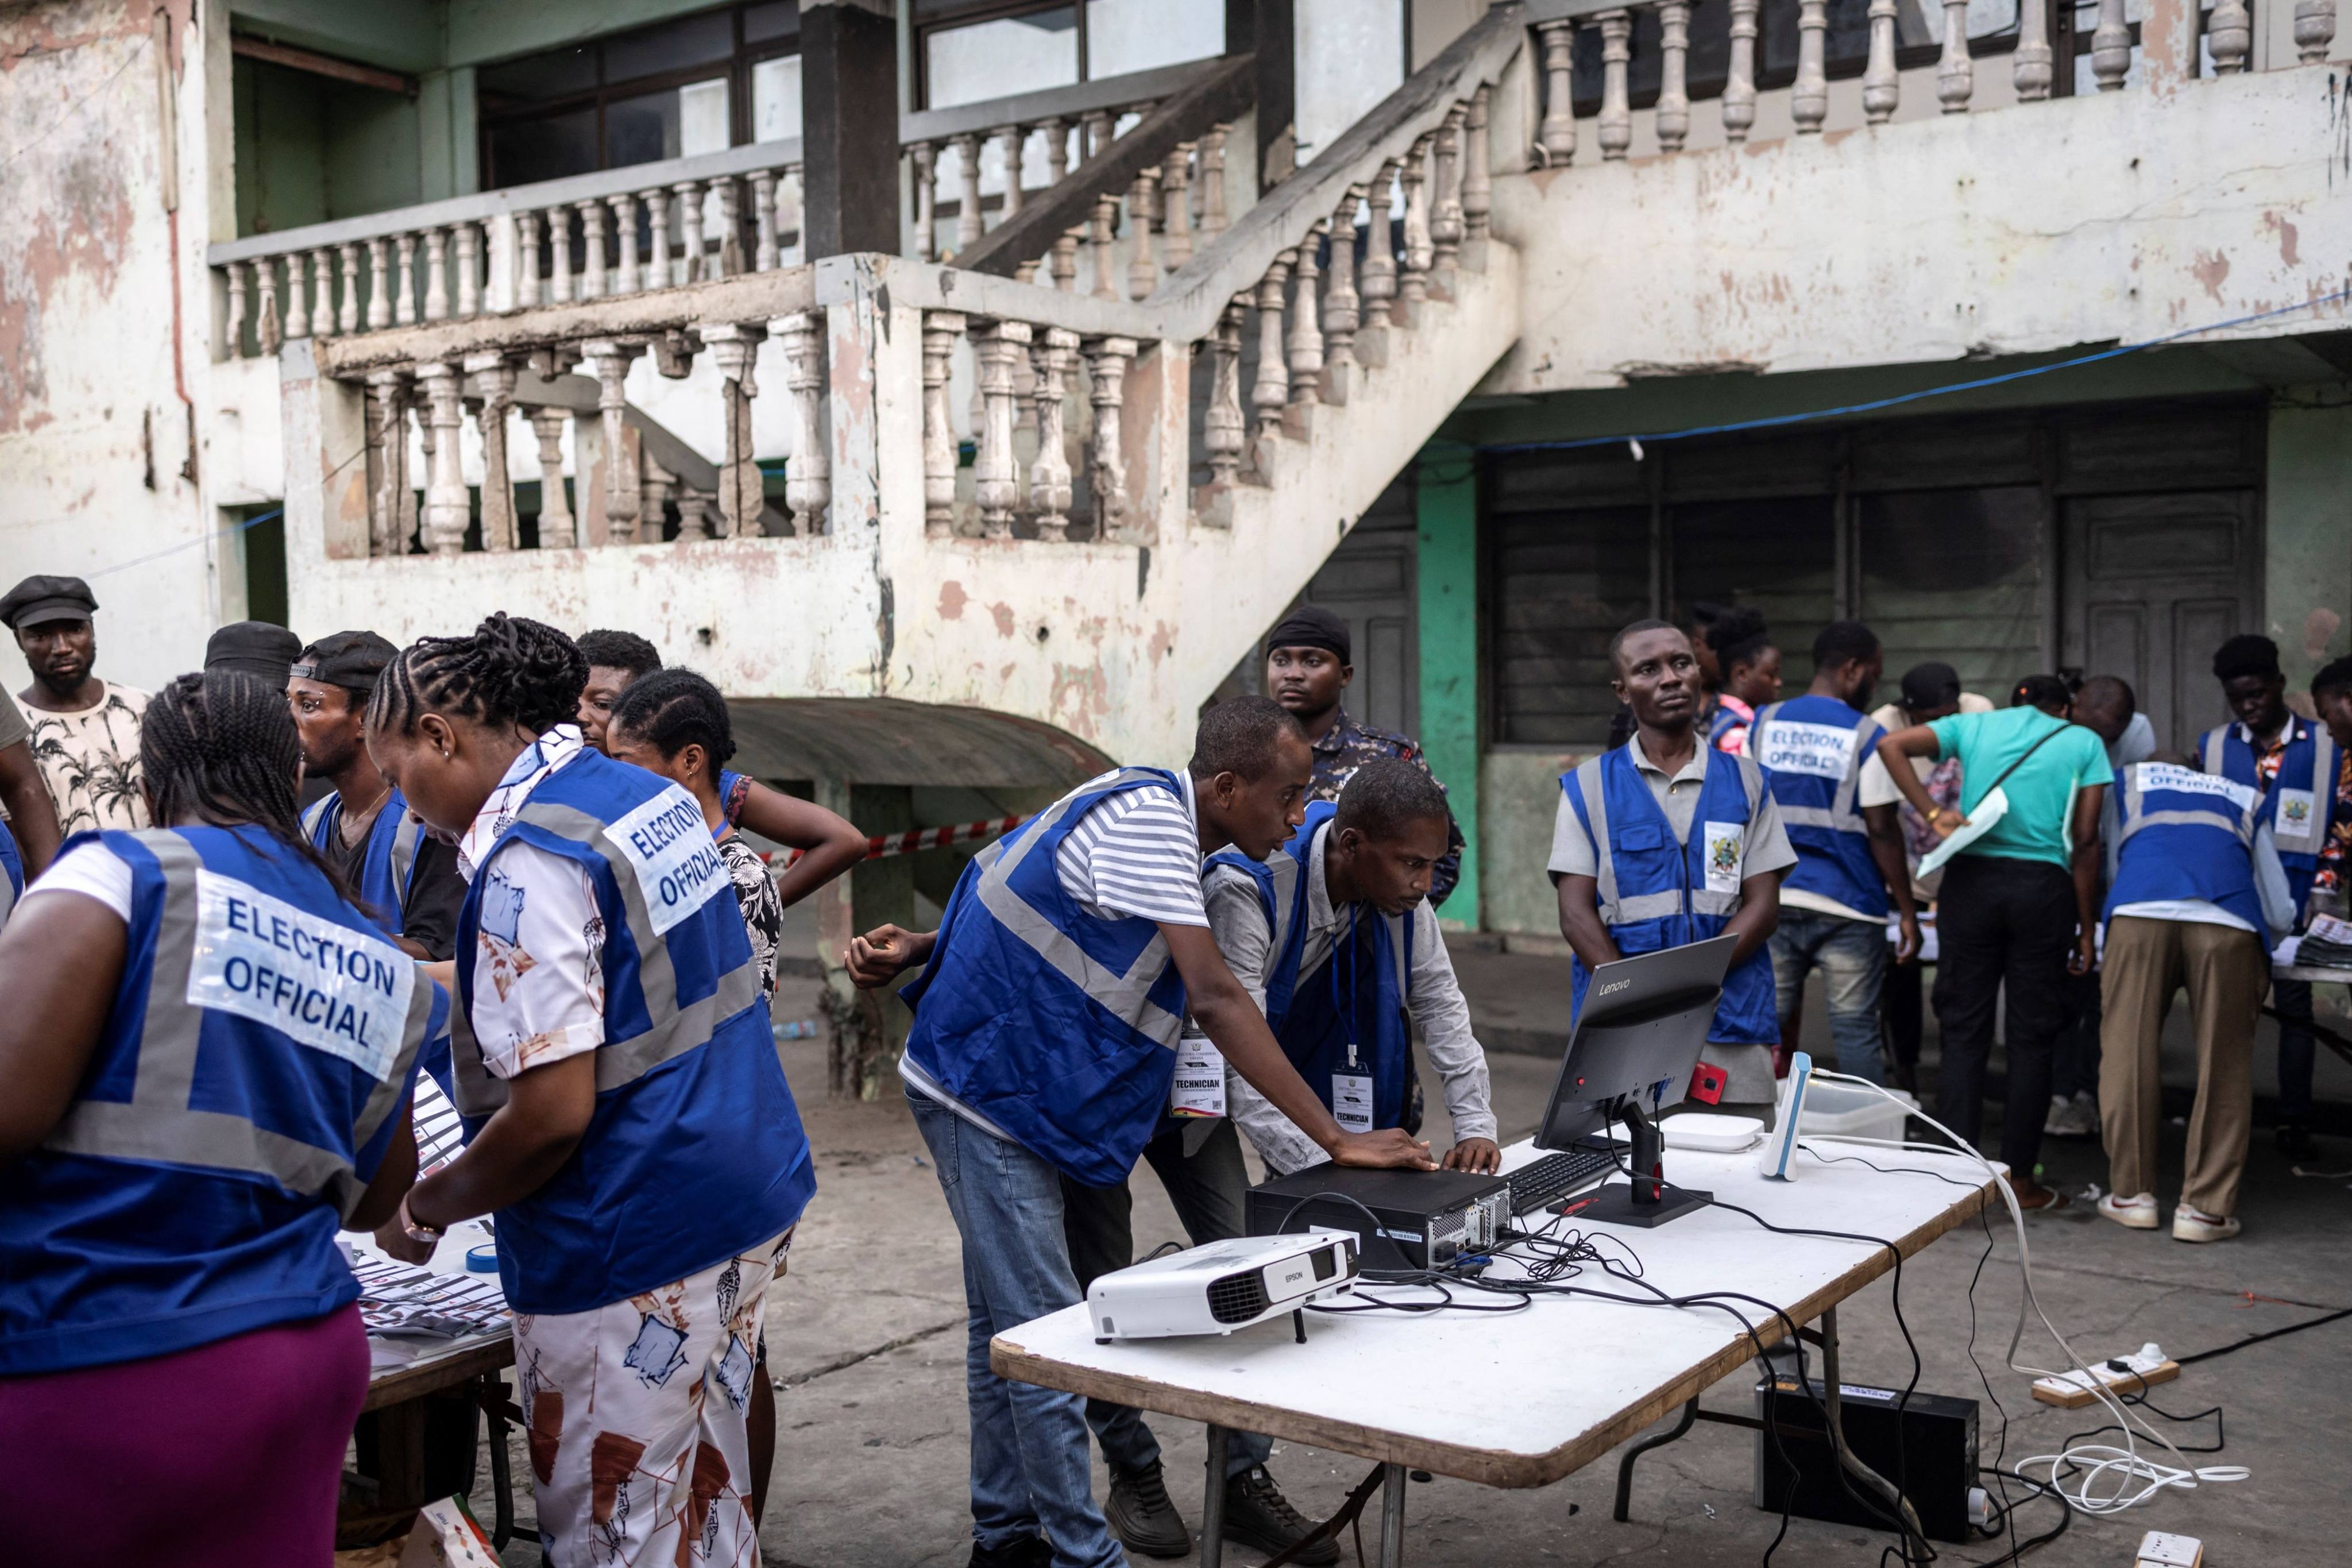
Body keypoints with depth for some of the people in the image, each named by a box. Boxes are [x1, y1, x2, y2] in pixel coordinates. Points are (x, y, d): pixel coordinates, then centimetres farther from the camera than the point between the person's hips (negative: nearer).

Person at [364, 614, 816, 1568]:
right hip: (749, 1203, 9)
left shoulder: (529, 858, -19)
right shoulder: (657, 799, 8)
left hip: (634, 1254, -9)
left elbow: (552, 1115, -22)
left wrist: (424, 1209, -7)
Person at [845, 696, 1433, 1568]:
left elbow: (1020, 898, 15)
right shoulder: (1149, 816, -22)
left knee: (1004, 1322, 16)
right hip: (986, 1091, -10)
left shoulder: (1154, 816, 9)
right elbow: (1216, 1002, -28)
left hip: (1005, 1093, 10)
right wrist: (1338, 1141, -28)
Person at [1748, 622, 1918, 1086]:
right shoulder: (1866, 735, -7)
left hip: (1774, 897, 4)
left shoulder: (1763, 722, 5)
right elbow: (1882, 829, -9)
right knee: (1856, 1030, 2)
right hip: (1848, 908, -4)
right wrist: (1907, 911, -2)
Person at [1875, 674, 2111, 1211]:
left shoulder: (1973, 725, 13)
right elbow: (2085, 840, 3)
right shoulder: (2084, 742, 9)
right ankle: (2020, 1178, 10)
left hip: (1971, 881, 1)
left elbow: (1891, 745, -1)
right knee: (2031, 1038, 6)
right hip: (2043, 886, -1)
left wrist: (1932, 813, -3)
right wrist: (2087, 927, 6)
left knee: (1964, 1031, 6)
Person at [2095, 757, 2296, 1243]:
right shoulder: (2248, 801, 36)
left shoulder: (2127, 781, 34)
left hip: (2139, 911, 0)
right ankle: (2206, 1206, 8)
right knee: (2223, 1065, 8)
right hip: (2229, 920, 1)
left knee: (2129, 1052, 8)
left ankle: (2132, 1193, 12)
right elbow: (2280, 915, 37)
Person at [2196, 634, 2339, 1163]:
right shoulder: (2212, 746, 8)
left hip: (2294, 901, -1)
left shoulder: (2324, 745, 3)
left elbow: (2339, 822, 7)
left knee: (2295, 1006, 3)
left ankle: (2294, 1123, 11)